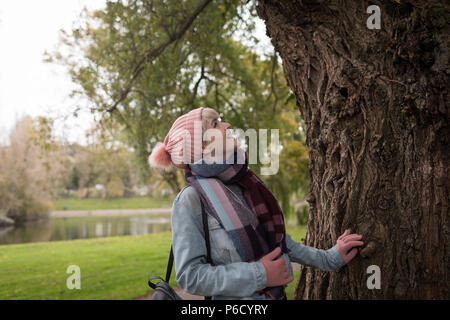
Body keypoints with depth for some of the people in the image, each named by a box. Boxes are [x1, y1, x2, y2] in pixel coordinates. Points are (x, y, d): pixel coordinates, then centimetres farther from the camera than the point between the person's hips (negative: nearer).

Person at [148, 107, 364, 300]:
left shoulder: (244, 184, 2)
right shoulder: (191, 200, -17)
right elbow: (189, 276, -19)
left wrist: (328, 258, 16)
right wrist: (259, 275, -22)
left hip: (276, 294, 7)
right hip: (235, 297, -6)